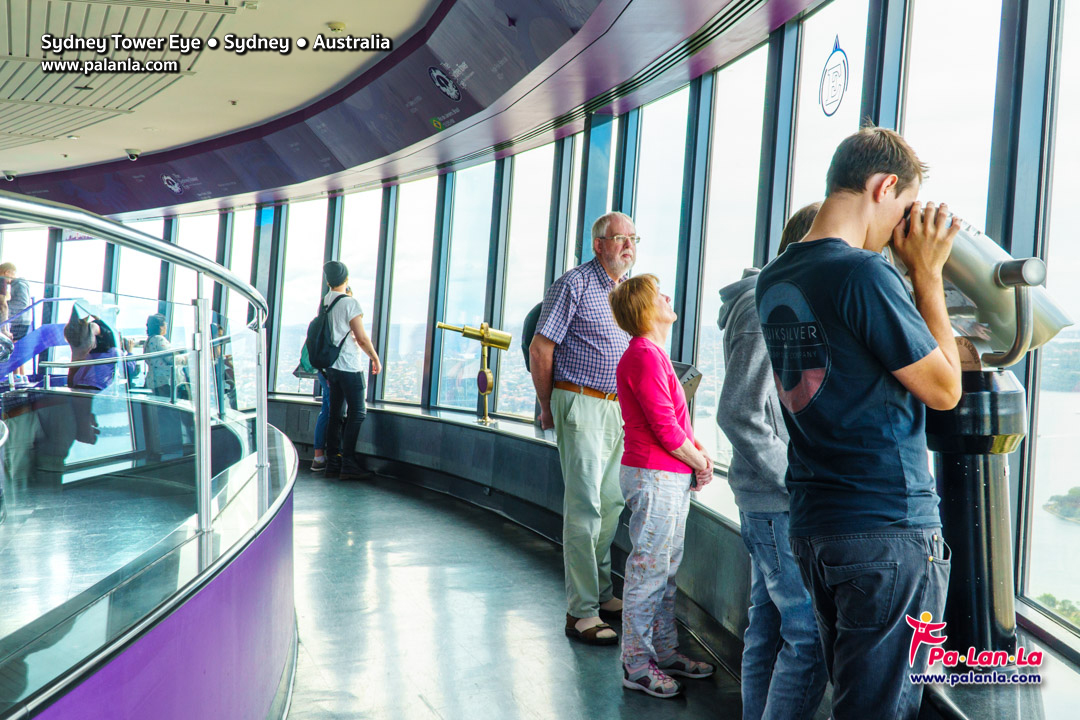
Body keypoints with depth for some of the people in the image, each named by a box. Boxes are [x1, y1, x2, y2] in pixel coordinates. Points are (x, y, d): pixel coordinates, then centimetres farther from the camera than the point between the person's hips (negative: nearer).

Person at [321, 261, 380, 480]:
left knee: (335, 413, 10)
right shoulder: (350, 302, -13)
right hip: (350, 366, -7)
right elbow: (362, 338, -13)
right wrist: (375, 358, 1)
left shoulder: (323, 302, 9)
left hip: (330, 365, 7)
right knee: (357, 412, -2)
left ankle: (333, 462, 11)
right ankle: (348, 464, -6)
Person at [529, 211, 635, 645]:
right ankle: (581, 613, -4)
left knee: (612, 503, 13)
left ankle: (601, 592, 28)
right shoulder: (574, 285, -8)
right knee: (584, 506, -8)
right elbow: (540, 349, -7)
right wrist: (548, 407, -2)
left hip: (621, 408, 7)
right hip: (581, 404, -7)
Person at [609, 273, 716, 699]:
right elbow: (665, 426, -20)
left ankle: (664, 652, 27)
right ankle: (637, 665, 7)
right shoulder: (644, 356, -17)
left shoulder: (653, 354, 17)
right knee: (648, 568, -2)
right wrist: (699, 462, -7)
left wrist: (699, 453, 5)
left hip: (672, 476, 10)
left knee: (666, 568, 16)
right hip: (654, 476, -10)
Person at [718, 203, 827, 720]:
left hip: (773, 497, 10)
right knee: (811, 634, -8)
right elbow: (740, 414, -19)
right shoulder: (767, 309, -15)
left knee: (770, 626, 15)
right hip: (780, 502, -10)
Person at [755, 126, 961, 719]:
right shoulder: (865, 272, -17)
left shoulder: (773, 279, 10)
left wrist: (908, 272, 16)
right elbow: (944, 389, -8)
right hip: (889, 530, -8)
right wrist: (927, 274, -1)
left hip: (812, 525, 8)